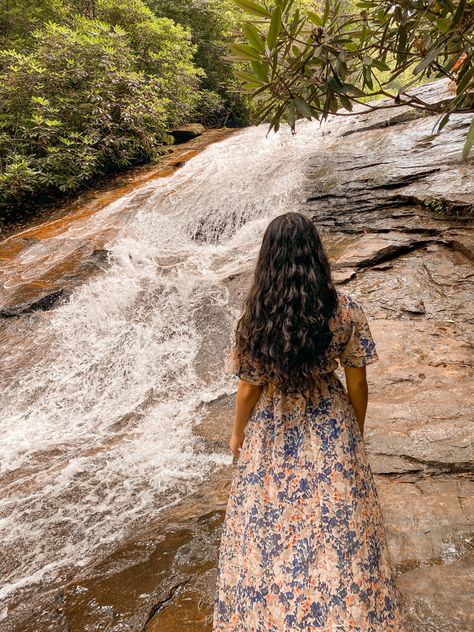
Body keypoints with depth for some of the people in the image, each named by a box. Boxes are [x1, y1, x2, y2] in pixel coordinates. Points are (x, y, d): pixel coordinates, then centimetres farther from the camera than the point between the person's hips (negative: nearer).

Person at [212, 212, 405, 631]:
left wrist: (238, 434, 8)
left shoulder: (256, 318, -18)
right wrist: (356, 430, 10)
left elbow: (249, 389, -9)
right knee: (338, 526, 20)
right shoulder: (347, 310, -16)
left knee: (271, 530, 20)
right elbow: (357, 383, -8)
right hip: (331, 427, 1)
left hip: (274, 431, 0)